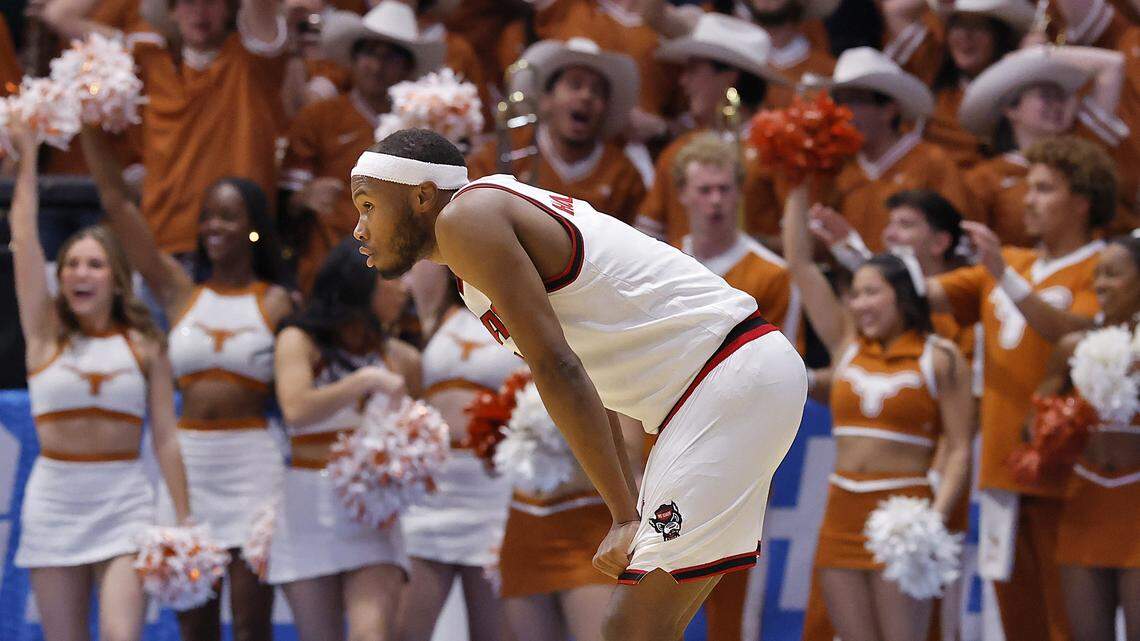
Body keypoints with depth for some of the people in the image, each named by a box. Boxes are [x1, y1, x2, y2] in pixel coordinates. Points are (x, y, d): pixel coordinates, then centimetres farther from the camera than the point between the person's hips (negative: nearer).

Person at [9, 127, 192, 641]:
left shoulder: (144, 347, 2)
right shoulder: (46, 335, 4)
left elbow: (165, 438, 2)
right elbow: (23, 237, -1)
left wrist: (184, 518, 0)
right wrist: (27, 155, -1)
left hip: (124, 501, -2)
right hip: (55, 497, 2)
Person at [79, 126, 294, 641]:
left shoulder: (276, 304, 0)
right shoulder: (179, 293, 8)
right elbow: (115, 201, 6)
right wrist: (91, 128, 1)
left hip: (251, 462, -3)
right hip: (187, 460, 3)